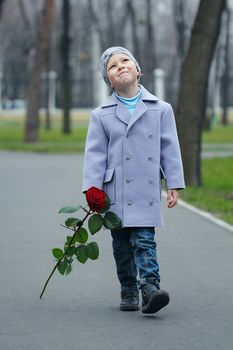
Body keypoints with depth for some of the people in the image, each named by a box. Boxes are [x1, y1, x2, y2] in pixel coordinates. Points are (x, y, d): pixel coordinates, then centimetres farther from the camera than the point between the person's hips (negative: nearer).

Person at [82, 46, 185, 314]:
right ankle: (129, 293, 15)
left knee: (144, 240, -11)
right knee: (122, 244, 6)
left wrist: (174, 184, 2)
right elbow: (95, 154, 2)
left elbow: (169, 149, 7)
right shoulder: (101, 115, 5)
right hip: (116, 191, 1)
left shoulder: (161, 109, 6)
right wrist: (92, 191, -6)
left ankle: (150, 287, -18)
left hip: (147, 190, -1)